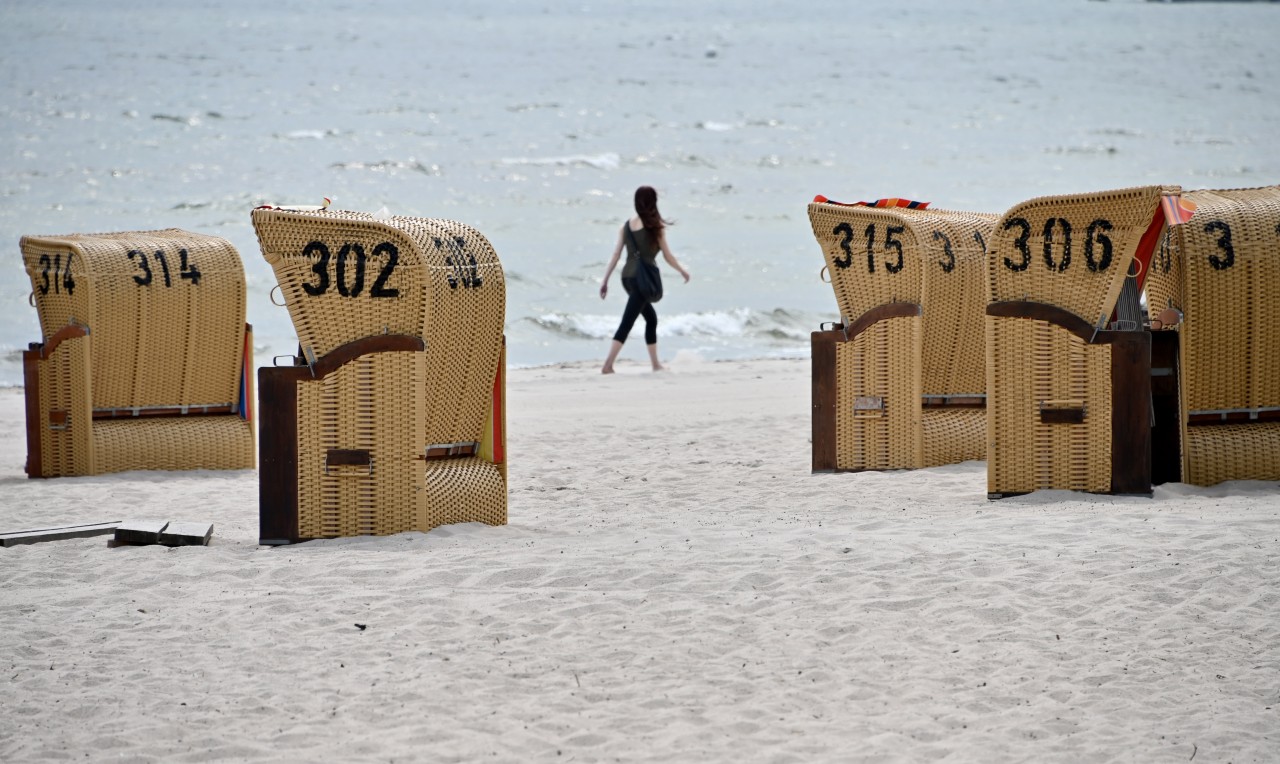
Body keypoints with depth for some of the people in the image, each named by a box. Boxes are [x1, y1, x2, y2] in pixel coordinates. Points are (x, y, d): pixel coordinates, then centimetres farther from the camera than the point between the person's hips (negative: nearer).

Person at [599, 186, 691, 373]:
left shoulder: (626, 226, 7)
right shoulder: (655, 227, -6)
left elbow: (615, 255, 5)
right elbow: (668, 257, 0)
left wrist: (605, 280, 8)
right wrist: (683, 270, 17)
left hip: (627, 275, 6)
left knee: (651, 318, 21)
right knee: (626, 323, -10)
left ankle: (655, 364, 25)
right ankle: (608, 365, -19)